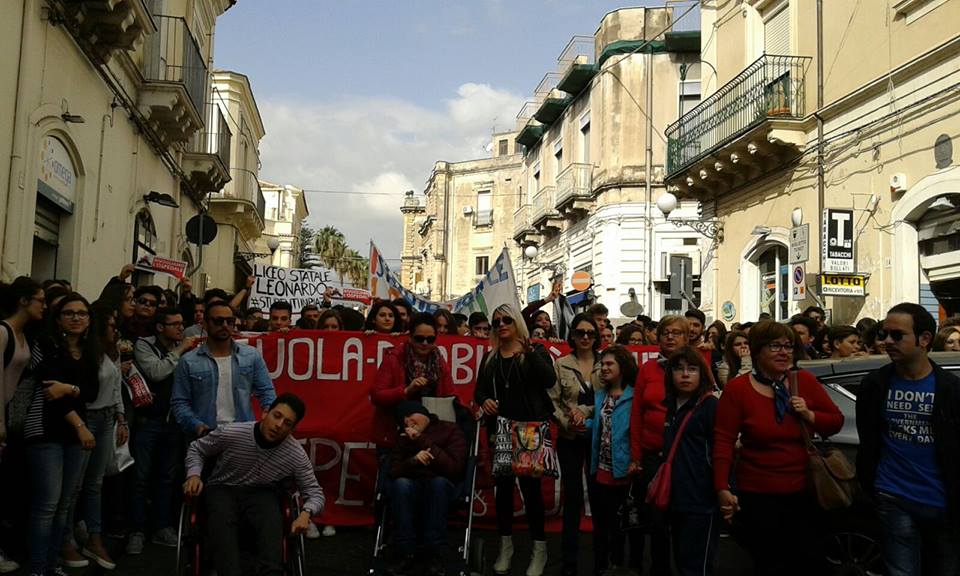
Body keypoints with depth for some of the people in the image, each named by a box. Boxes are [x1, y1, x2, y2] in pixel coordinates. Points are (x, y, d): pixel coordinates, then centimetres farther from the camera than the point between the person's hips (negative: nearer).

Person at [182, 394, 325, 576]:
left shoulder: (297, 456, -14)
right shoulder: (230, 433, -15)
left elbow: (314, 492, -6)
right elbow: (196, 448, 4)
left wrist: (306, 513, -29)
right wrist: (194, 475, -16)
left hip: (261, 493, 1)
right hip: (222, 489, 0)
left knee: (272, 519, -35)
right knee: (221, 519, -36)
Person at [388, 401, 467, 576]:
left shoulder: (450, 431, -1)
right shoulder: (403, 438, 11)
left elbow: (454, 469, -15)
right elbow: (394, 472, -1)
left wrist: (423, 441, -17)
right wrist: (413, 460, -22)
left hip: (441, 489, -2)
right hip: (410, 490, 2)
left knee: (438, 481, -36)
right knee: (400, 483, -31)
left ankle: (436, 555, -30)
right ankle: (407, 555, -28)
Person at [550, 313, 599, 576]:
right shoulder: (561, 364, 2)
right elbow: (553, 400, -1)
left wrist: (584, 411, -14)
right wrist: (567, 422, -15)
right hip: (569, 438, 0)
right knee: (572, 494, 7)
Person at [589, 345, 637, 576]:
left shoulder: (635, 396, -13)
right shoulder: (599, 395, 11)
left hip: (621, 471, -6)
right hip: (599, 469, 6)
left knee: (617, 526, 8)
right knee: (599, 524, 16)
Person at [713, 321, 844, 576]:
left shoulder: (805, 381, 1)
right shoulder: (737, 389, -9)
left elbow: (836, 421, 9)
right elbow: (723, 441, -11)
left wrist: (809, 415, -12)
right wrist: (722, 489, -18)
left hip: (804, 492, 3)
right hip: (757, 496, -3)